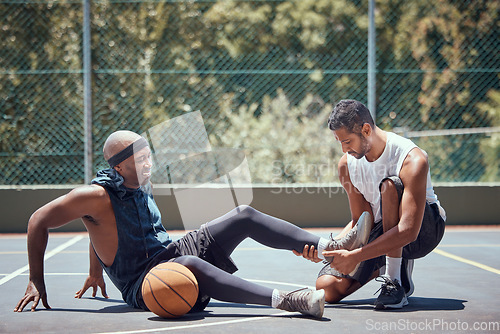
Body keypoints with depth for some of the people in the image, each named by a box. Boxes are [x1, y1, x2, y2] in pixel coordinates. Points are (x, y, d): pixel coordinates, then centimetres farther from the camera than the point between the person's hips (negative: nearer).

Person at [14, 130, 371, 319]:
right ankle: (283, 300, -55)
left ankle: (328, 246, -7)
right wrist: (36, 283, -12)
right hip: (141, 286, -8)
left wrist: (95, 272, 28)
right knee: (188, 265, -43)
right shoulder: (97, 195, -15)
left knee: (244, 215, -2)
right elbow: (38, 222, -11)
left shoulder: (141, 185, 9)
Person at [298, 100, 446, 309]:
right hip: (382, 230, 5)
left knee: (390, 185, -36)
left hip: (424, 231, -5)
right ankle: (394, 263, 11)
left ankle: (397, 281, -28)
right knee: (327, 288, -14)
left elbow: (408, 231, -35)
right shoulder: (347, 165, -7)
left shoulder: (412, 160, -27)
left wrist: (355, 256, -38)